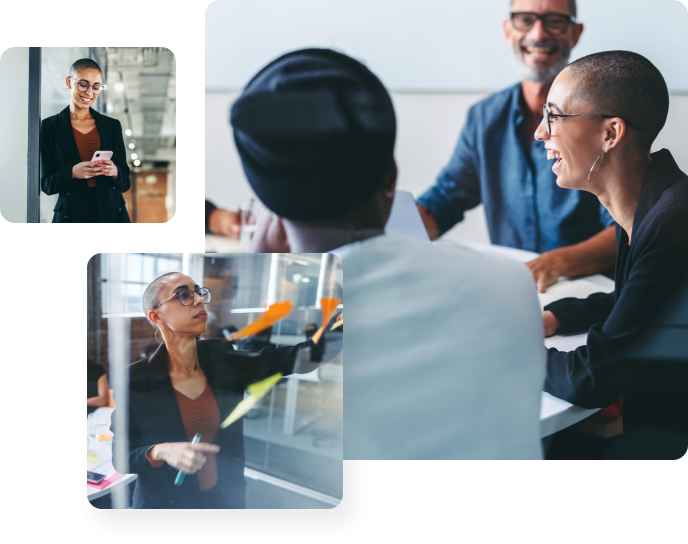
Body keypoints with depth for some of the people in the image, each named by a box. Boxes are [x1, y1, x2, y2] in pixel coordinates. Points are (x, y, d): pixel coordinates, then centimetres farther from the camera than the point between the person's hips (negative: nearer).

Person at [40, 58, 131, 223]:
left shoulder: (112, 125, 8)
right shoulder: (50, 126, 2)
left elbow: (125, 183, 7)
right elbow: (47, 184, -1)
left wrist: (114, 172, -14)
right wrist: (73, 173, -19)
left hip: (112, 214, 2)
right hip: (71, 214, -2)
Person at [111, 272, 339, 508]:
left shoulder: (221, 359, -6)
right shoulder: (134, 380, -15)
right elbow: (121, 458, -9)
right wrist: (161, 452, -29)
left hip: (227, 498, 4)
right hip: (165, 501, -3)